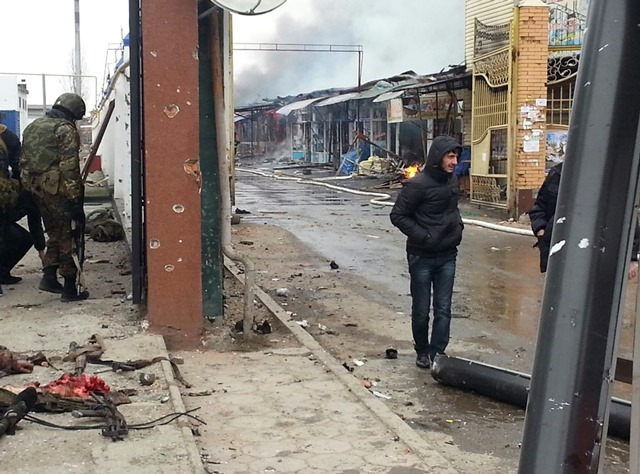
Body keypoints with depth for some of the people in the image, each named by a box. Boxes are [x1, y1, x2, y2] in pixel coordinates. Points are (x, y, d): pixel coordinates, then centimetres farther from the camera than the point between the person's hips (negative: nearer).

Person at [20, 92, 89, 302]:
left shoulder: (32, 126, 15)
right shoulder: (66, 129, -11)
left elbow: (24, 161, 18)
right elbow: (68, 167, -18)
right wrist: (75, 199, -18)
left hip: (37, 189, 8)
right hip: (58, 190, -8)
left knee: (55, 234, 21)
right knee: (68, 238, 1)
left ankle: (49, 277, 18)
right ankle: (70, 288, 3)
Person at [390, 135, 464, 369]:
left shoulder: (452, 180, 6)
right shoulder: (418, 184, -17)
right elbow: (397, 215, -12)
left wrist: (458, 226, 7)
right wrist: (423, 236, -17)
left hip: (447, 255, 6)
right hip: (422, 257, -5)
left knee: (443, 309, 4)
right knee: (421, 310, 7)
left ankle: (438, 353, 11)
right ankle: (423, 352, 24)